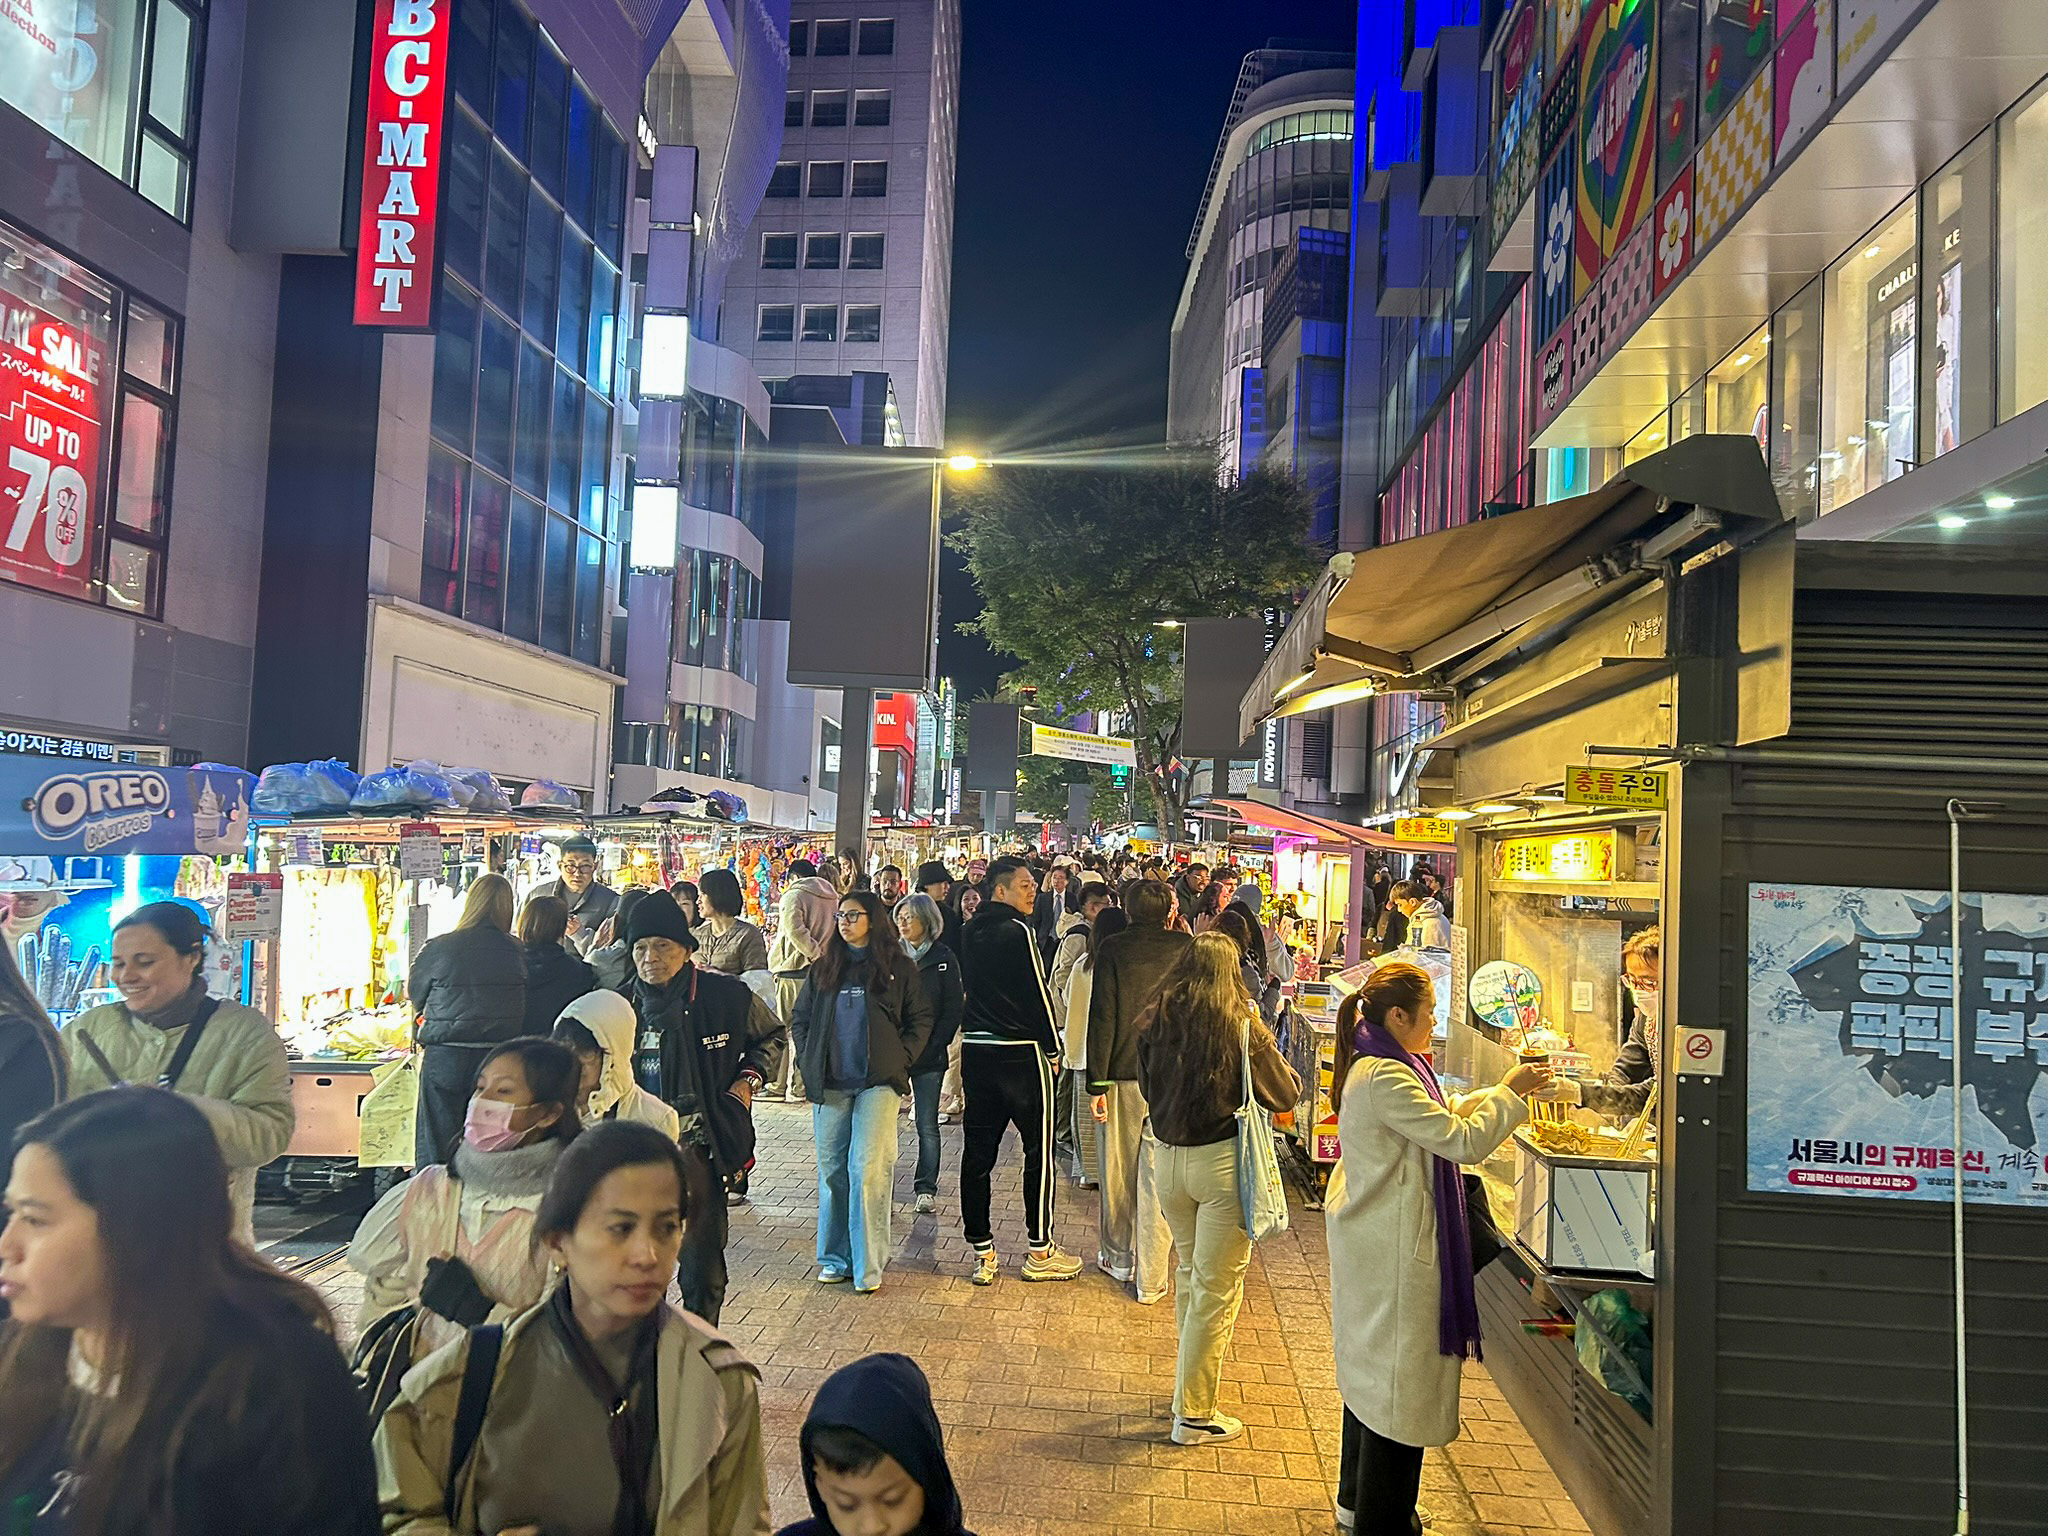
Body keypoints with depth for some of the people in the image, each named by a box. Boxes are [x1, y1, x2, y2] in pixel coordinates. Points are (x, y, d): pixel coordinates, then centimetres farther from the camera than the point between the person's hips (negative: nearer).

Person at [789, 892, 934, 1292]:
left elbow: (921, 1019, 7)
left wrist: (901, 1059, -2)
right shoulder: (824, 968, 12)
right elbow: (799, 1019, 18)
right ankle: (834, 1258, 19)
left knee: (867, 1168, -10)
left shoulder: (898, 967, 3)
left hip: (878, 1082, -3)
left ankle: (867, 1265, -3)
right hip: (829, 1085, 4)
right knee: (831, 1170, 7)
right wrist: (808, 1062, 7)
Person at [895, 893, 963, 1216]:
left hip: (928, 1055, -2)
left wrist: (934, 1046, -9)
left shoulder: (943, 959, -1)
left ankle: (926, 1189, 14)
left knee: (927, 1125, 3)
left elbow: (954, 1008, -2)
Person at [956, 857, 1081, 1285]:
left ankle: (983, 1255, 13)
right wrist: (1053, 1049, -3)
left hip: (976, 1051, 7)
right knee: (1038, 1150, 4)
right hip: (1020, 1052, -7)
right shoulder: (1018, 932, -13)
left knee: (978, 1152, 8)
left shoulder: (971, 933, 9)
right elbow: (1038, 994, -12)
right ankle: (1040, 1253, 11)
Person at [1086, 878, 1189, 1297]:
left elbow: (1101, 1019, -8)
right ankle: (1150, 1278, 9)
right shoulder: (1185, 947, -4)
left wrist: (1096, 1082, -3)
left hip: (1123, 1074, 0)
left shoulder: (1112, 949, -6)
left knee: (1118, 1171, 14)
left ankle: (1118, 1259, 29)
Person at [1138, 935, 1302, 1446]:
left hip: (1166, 1156, 5)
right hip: (1221, 1161, -5)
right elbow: (1286, 1095, -1)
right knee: (1217, 1287, 6)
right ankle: (1194, 1414, 13)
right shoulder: (1240, 1025, -11)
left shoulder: (1154, 1021, 0)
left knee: (1190, 1272, 23)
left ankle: (1193, 1380, 36)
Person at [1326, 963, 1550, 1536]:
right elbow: (1463, 1142, -27)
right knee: (1398, 1377, 1)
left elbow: (1437, 1120, 18)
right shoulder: (1385, 1078, -25)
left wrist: (1498, 1092, 9)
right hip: (1394, 1248, -11)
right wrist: (1507, 1093, -14)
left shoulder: (1381, 1066, 8)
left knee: (1373, 1368, 22)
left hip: (1372, 1238, 11)